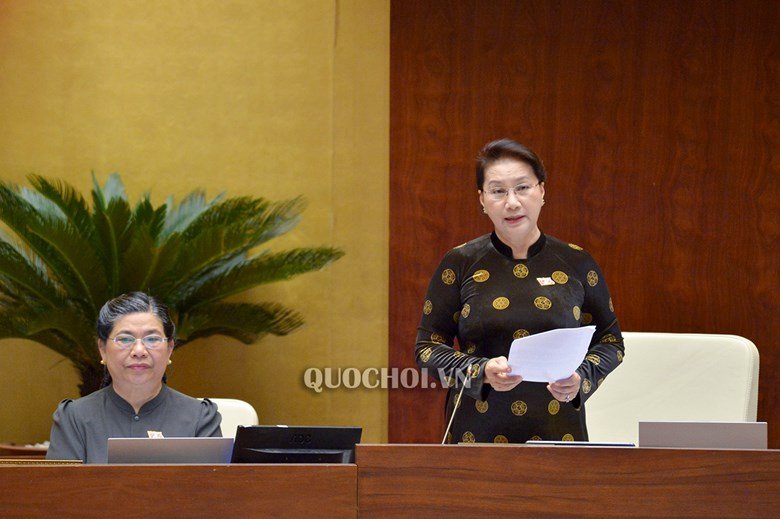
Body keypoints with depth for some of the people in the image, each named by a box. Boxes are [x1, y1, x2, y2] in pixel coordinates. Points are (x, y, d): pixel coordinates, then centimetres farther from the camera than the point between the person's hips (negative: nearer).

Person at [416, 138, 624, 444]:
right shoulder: (460, 264, 3)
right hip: (477, 432, -1)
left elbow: (610, 341, 12)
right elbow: (427, 348, 4)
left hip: (558, 430, 1)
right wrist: (481, 372, -14)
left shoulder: (576, 264, 6)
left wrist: (581, 379, -8)